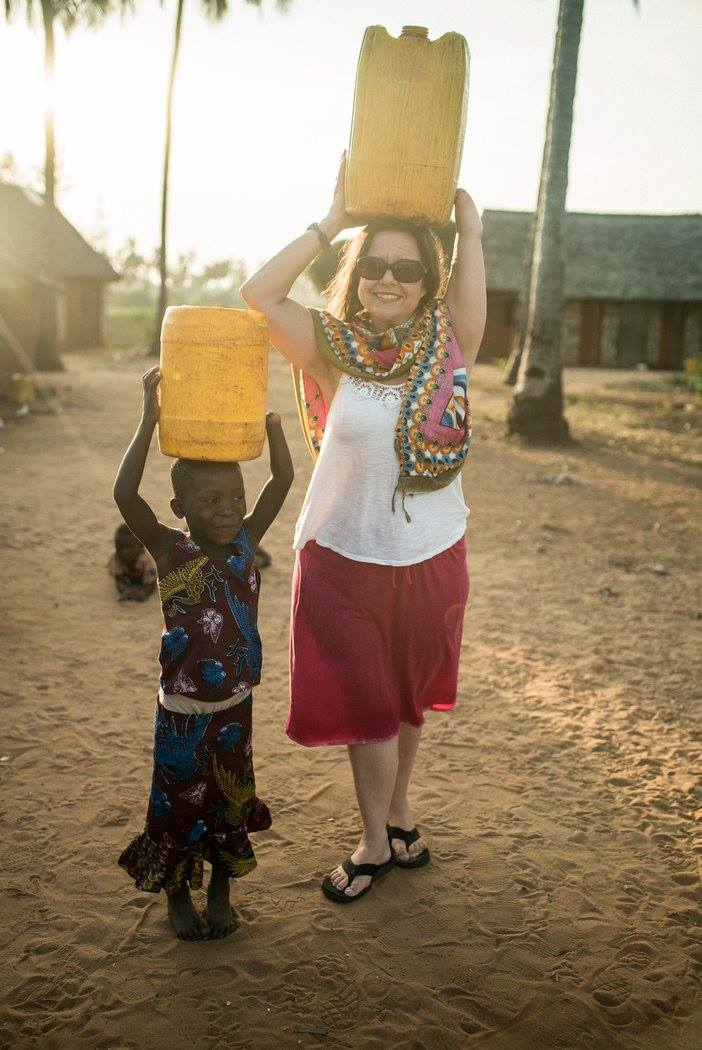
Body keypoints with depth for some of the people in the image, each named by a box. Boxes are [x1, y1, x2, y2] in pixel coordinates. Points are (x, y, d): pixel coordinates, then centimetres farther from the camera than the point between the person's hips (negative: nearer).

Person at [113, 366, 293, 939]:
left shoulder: (246, 541, -7)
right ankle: (178, 896, 38)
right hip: (184, 712, -3)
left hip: (236, 705, 4)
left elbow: (282, 479, -9)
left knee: (231, 800, 19)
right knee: (180, 804, 14)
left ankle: (222, 890, 42)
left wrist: (269, 417, -19)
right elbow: (125, 495, -31)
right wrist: (151, 419, -34)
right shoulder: (172, 552, -17)